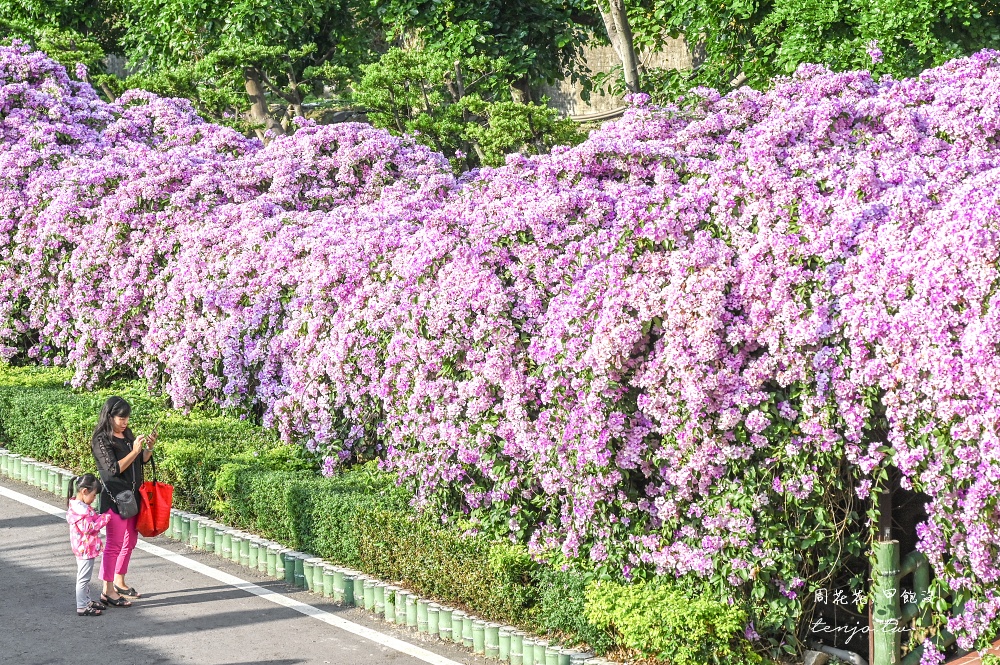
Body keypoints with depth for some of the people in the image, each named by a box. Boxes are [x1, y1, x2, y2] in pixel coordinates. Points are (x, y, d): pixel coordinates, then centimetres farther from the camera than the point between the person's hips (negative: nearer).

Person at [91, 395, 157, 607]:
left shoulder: (127, 434, 8)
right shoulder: (101, 440, -14)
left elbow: (142, 460, 13)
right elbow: (114, 468, -21)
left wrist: (149, 448, -5)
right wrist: (134, 451, -25)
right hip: (115, 498, -8)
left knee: (130, 541, 16)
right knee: (114, 544, -5)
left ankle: (119, 582, 30)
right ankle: (107, 591, 1)